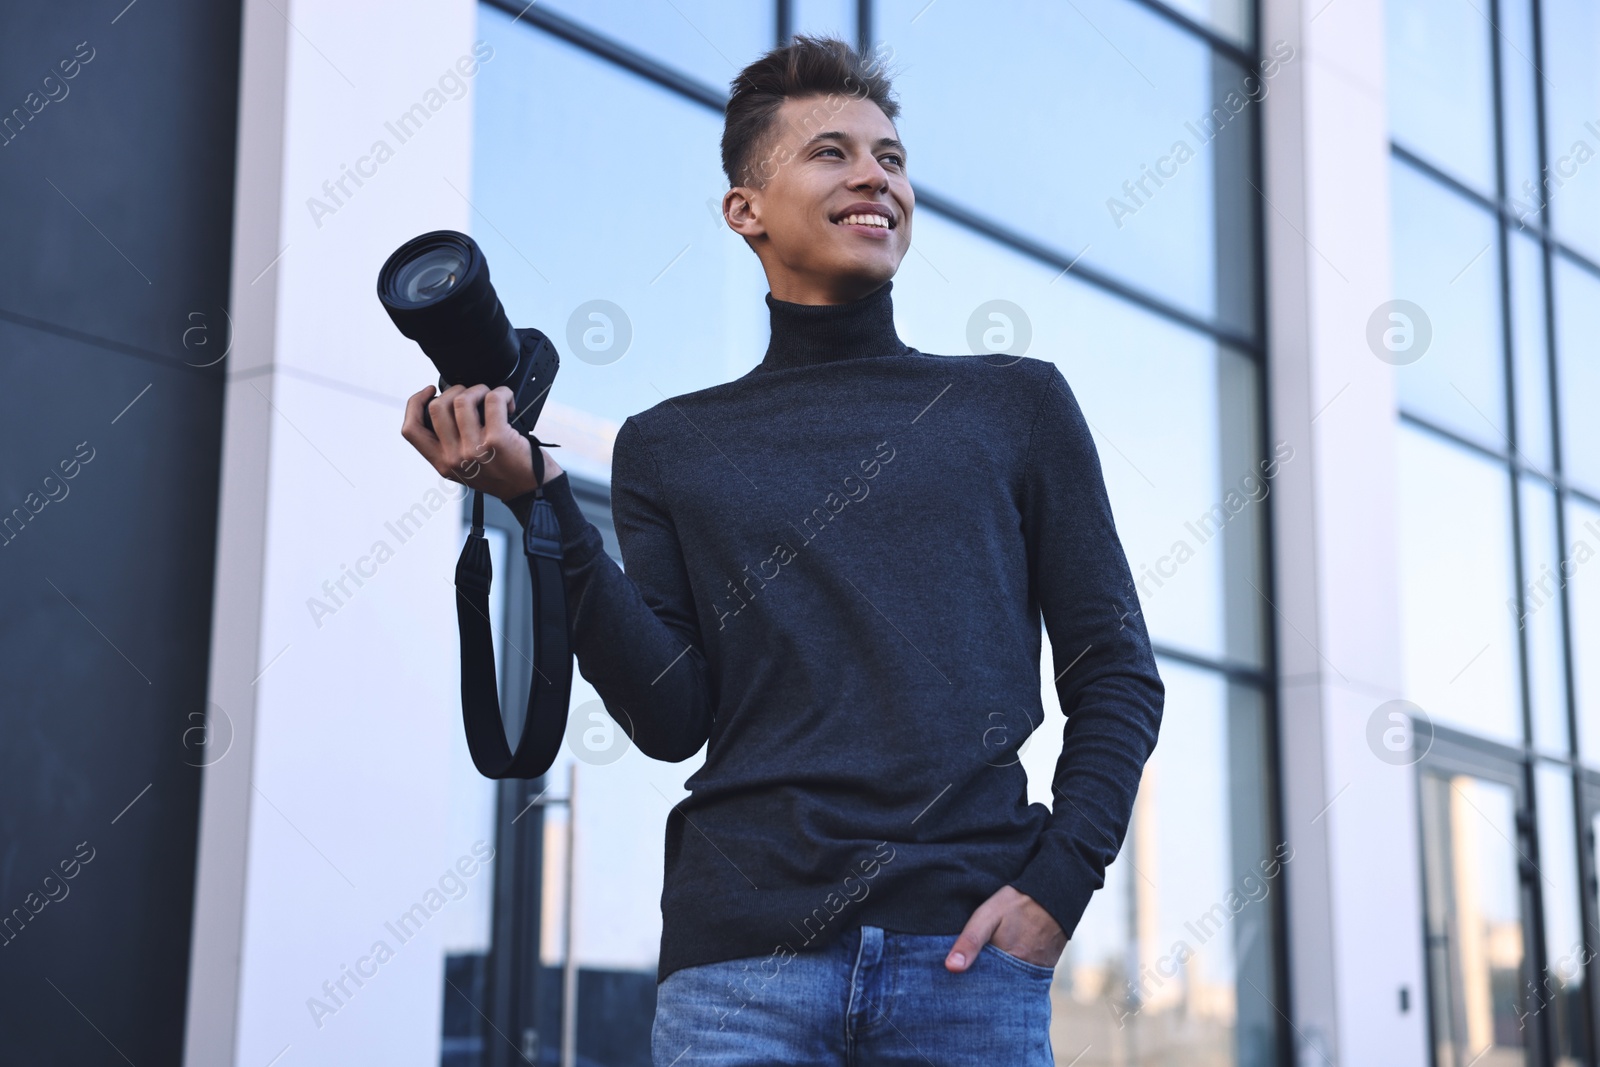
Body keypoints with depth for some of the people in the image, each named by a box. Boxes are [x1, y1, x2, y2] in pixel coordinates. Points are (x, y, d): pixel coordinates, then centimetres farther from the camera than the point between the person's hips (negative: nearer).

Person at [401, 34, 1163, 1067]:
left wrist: (1056, 884, -5)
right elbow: (674, 716, 2)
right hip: (741, 955, 0)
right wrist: (538, 499, -6)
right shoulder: (671, 446, 13)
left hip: (969, 946, 0)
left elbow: (1118, 677, 9)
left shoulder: (1016, 404, 11)